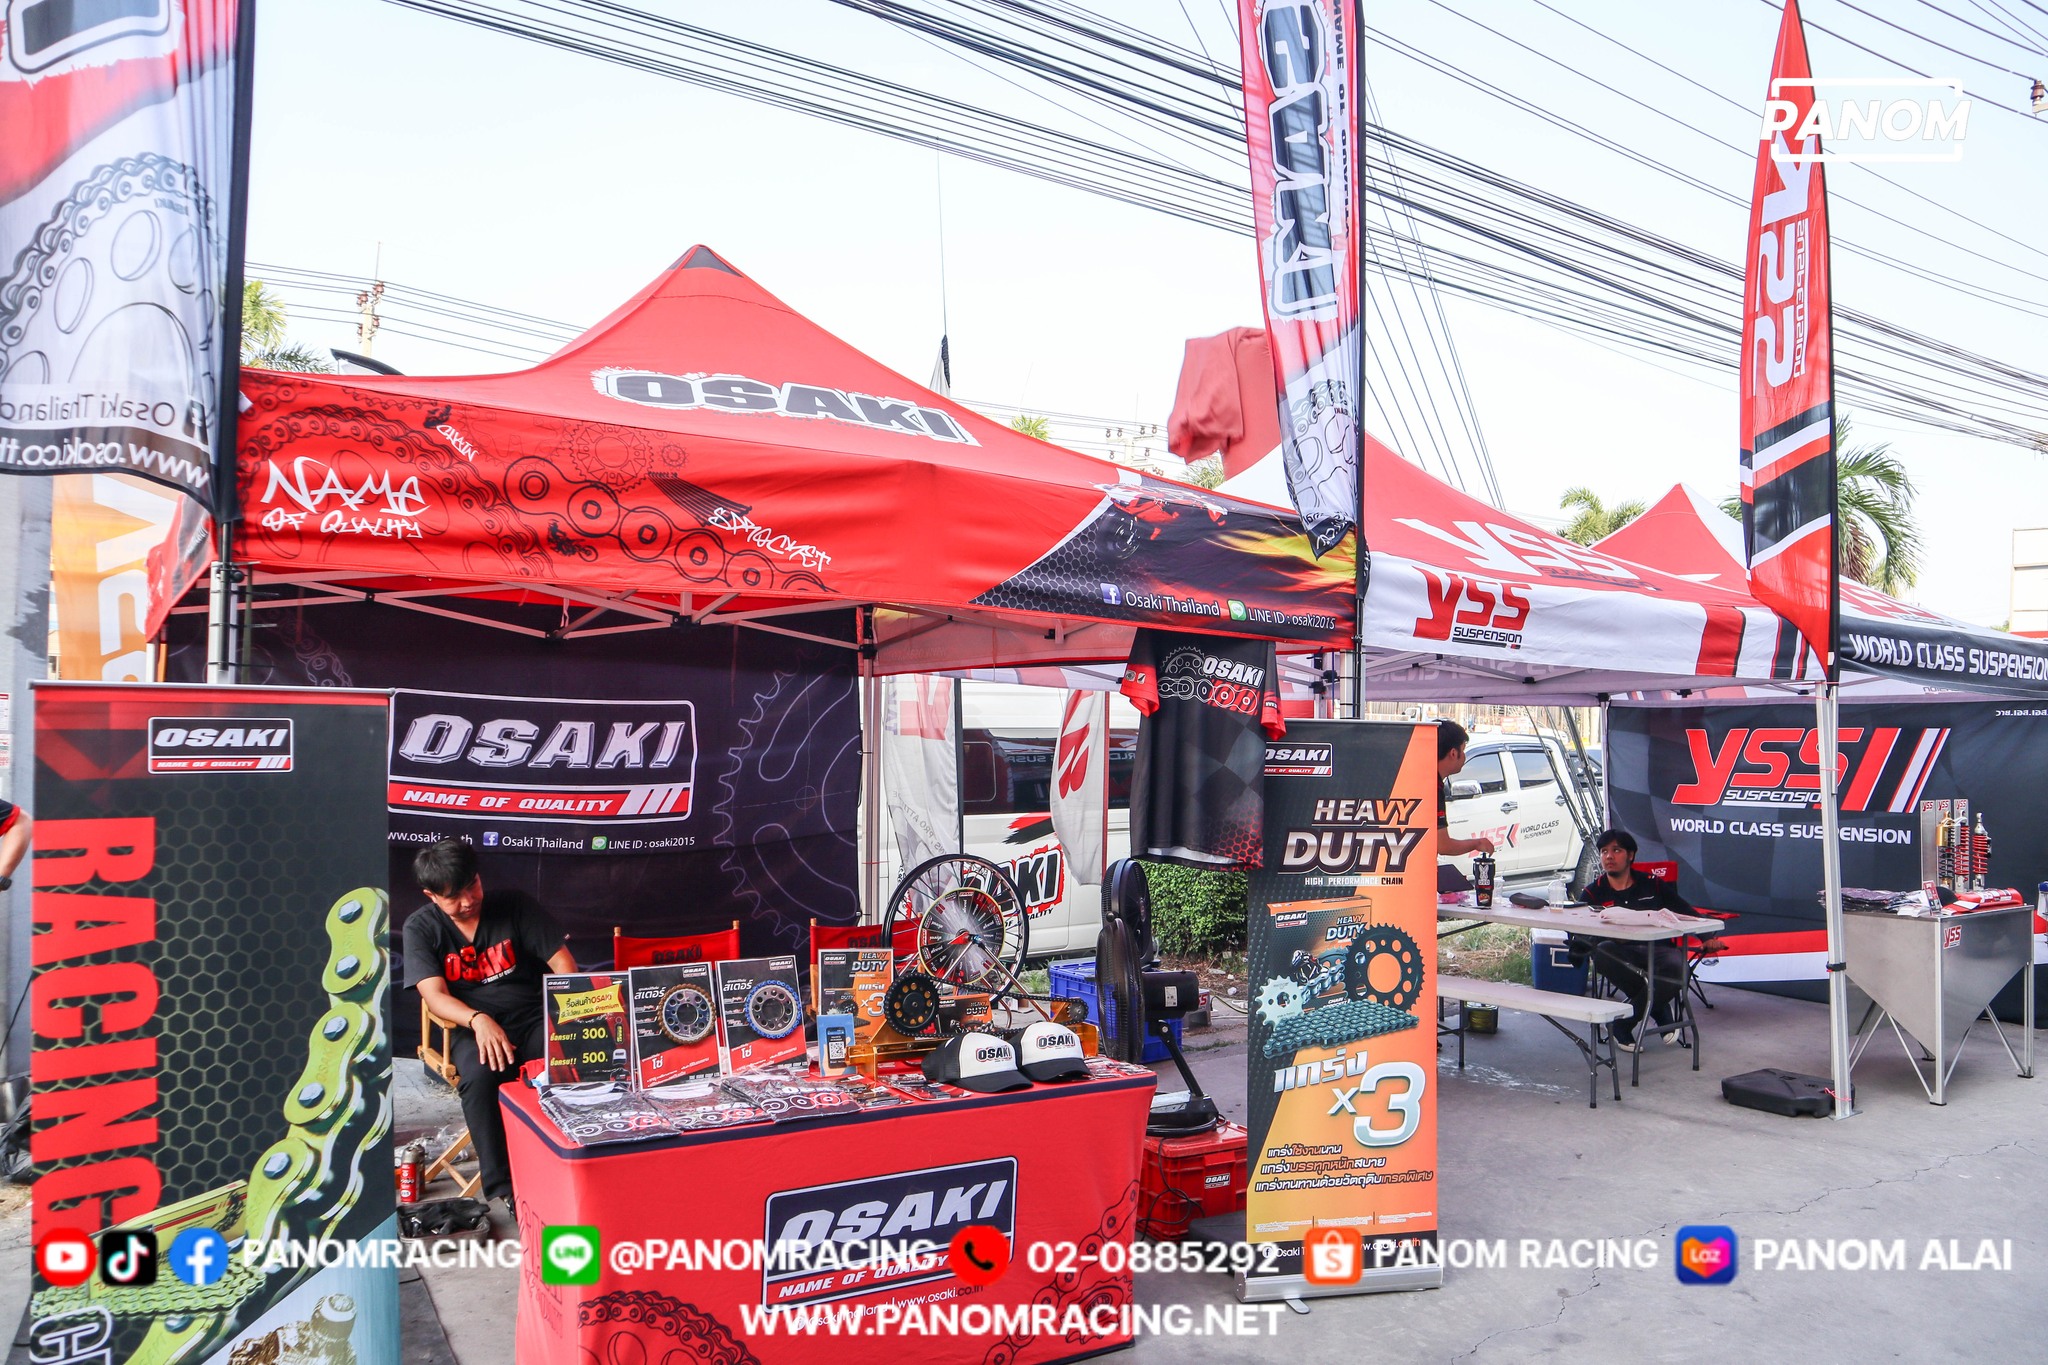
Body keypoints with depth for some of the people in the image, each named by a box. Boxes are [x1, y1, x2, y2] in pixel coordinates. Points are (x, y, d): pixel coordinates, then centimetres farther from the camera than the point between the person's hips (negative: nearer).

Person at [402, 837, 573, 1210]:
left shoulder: (515, 905, 1)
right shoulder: (420, 928, 1)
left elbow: (563, 963, -1)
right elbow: (435, 996, -10)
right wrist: (479, 1020, -31)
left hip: (532, 1018, 1)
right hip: (472, 1026, 0)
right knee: (480, 1075, -36)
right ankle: (501, 1188, -28)